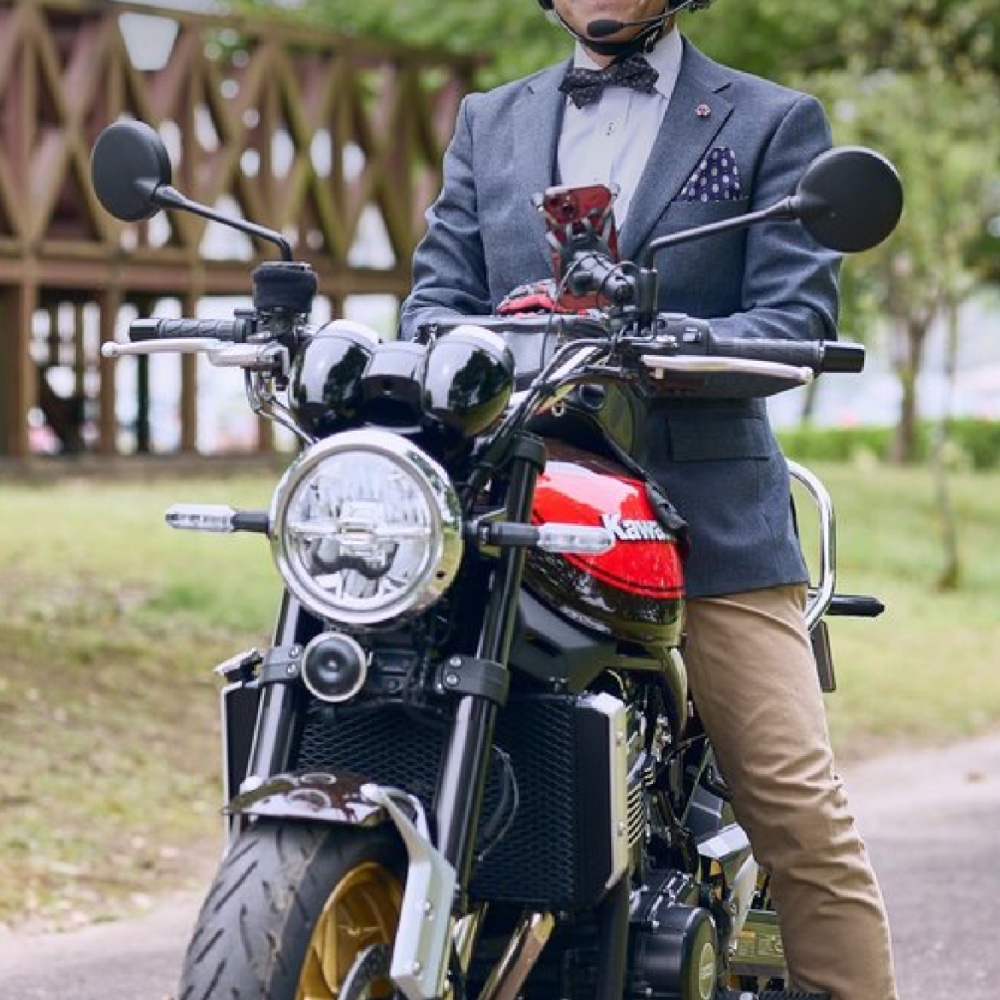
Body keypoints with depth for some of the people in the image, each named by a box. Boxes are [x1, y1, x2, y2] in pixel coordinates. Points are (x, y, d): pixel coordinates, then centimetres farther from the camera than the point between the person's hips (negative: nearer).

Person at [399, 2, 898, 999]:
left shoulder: (773, 121, 9)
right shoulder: (488, 123, 21)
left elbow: (797, 315, -3)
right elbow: (437, 295, 12)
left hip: (709, 514, -3)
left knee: (803, 816, -11)